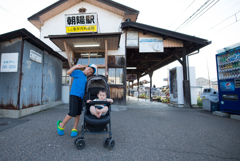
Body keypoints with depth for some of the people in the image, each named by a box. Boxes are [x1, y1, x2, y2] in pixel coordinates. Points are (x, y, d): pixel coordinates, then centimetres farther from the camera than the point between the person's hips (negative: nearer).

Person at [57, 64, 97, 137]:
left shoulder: (86, 79, 19)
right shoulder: (78, 72, 1)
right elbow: (68, 72, -12)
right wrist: (75, 67, -18)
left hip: (80, 97, 7)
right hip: (74, 95, -7)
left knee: (78, 114, 7)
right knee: (72, 113, -10)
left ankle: (74, 129, 19)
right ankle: (61, 125, 14)